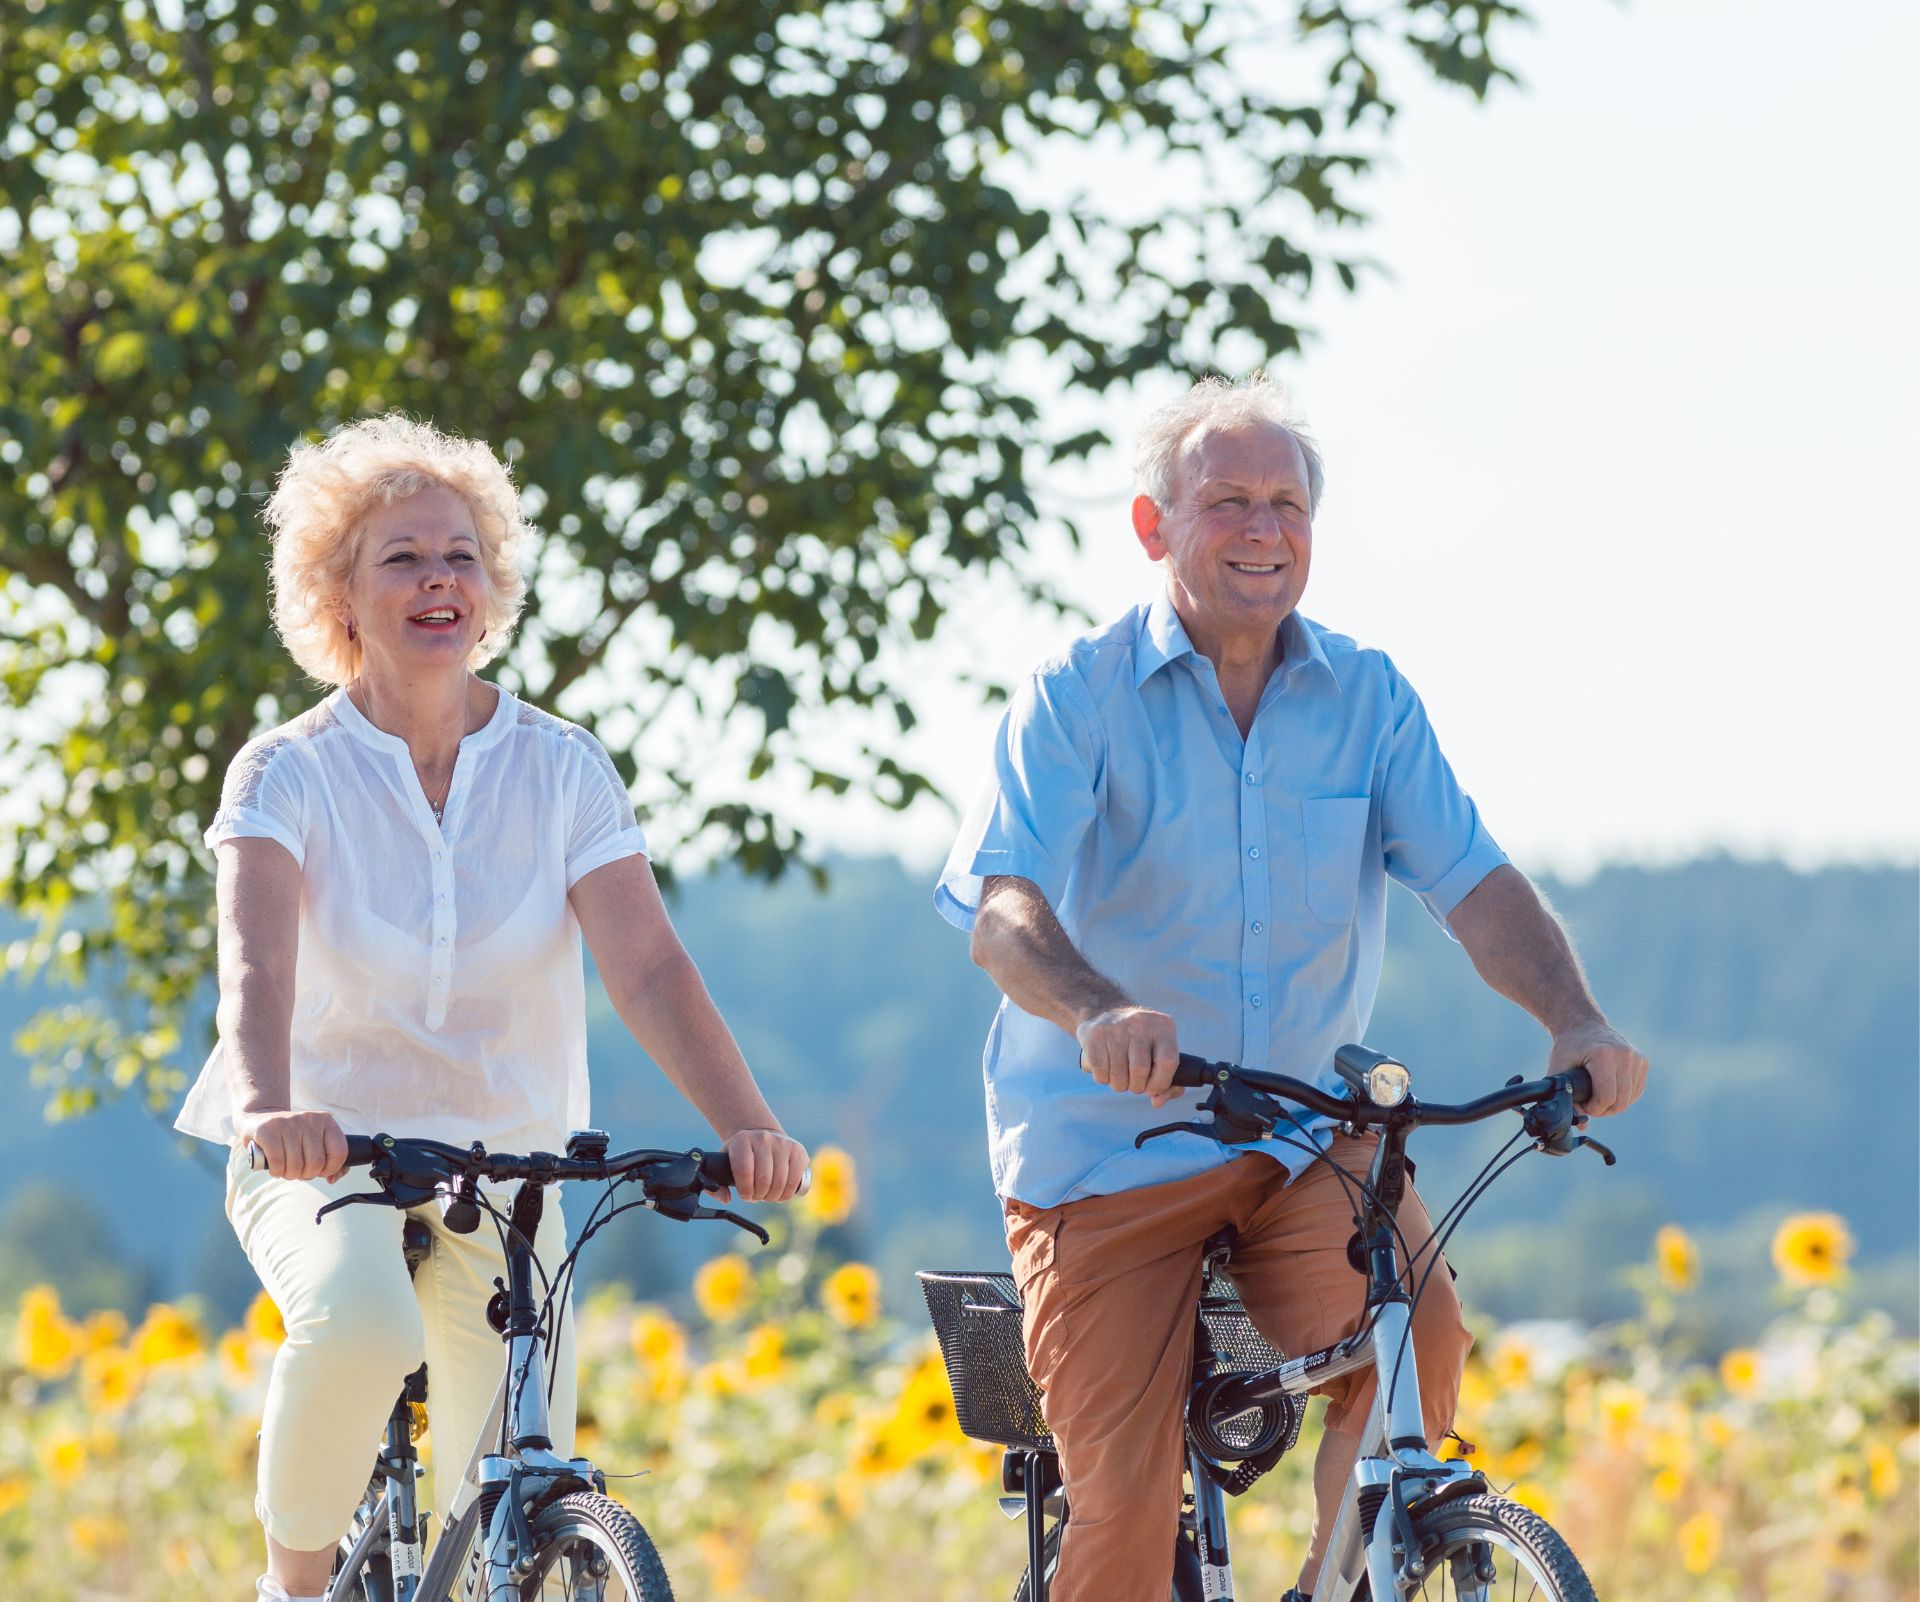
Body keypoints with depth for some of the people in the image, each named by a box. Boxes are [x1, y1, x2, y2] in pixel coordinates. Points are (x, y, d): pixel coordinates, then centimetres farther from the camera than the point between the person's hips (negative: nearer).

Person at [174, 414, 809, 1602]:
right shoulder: (289, 775, -7)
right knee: (361, 1325, -37)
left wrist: (748, 1125, -30)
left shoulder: (563, 770, -2)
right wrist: (269, 1109, -45)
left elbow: (647, 966, -13)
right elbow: (258, 967, -24)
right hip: (327, 1164, -3)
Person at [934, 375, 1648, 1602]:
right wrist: (1102, 1010, -42)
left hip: (1308, 1137, 2)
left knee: (1420, 1345, -26)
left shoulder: (1368, 698, 3)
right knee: (1126, 1503, -11)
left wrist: (1574, 1017, -27)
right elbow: (1004, 914, -20)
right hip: (1110, 1146, -2)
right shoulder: (1078, 698, -7)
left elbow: (1475, 883, -6)